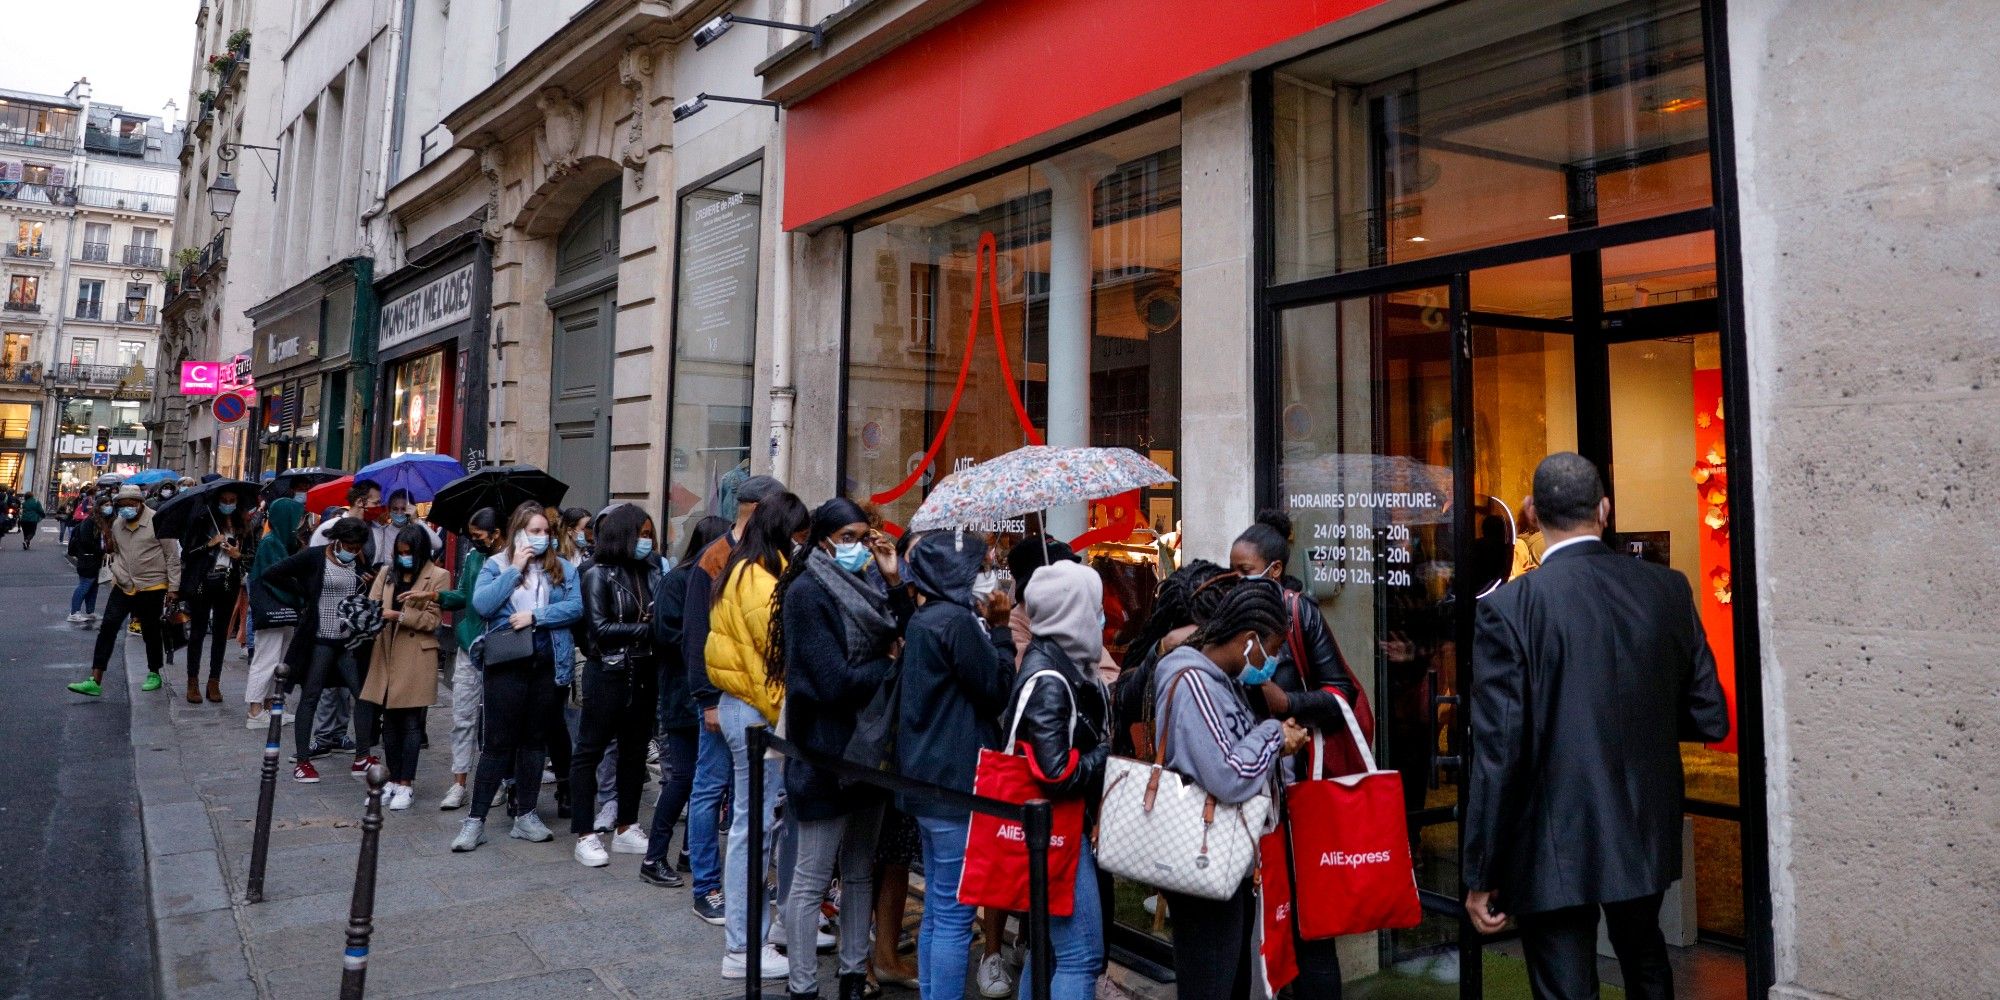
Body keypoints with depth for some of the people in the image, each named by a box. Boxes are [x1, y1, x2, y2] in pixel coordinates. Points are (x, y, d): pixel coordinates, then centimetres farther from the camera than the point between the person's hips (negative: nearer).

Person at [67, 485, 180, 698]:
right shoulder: (117, 524, 5)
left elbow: (172, 556, -9)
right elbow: (112, 551, 19)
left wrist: (173, 587, -10)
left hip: (152, 586, -4)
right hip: (123, 585, 5)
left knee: (150, 632, 8)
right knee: (108, 627, -5)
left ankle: (154, 674, 26)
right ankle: (95, 681, -4)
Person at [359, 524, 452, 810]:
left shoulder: (438, 576, -3)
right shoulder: (387, 572, 13)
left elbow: (432, 620, -8)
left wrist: (398, 616, -18)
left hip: (416, 657, -5)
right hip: (386, 654, 5)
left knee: (410, 723, 0)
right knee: (389, 722, 10)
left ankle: (406, 783, 7)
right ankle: (394, 779, 20)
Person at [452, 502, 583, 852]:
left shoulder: (562, 568, 7)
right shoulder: (496, 565, 2)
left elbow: (575, 607, -6)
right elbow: (482, 605, -13)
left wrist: (535, 616, -14)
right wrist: (515, 570, -12)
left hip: (547, 663, 3)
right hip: (506, 664, -3)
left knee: (535, 739, 11)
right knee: (498, 742, -1)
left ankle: (525, 815, 21)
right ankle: (476, 820, 8)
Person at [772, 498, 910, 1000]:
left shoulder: (864, 585, 10)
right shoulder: (807, 592, -13)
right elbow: (837, 682, -20)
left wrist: (894, 582, -6)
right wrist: (896, 669, -8)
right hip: (825, 750, -8)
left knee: (861, 871, 15)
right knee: (811, 878, 2)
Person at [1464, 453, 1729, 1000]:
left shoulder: (1507, 608, -18)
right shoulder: (1667, 589, -5)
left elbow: (1497, 755, -18)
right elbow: (1710, 719, 0)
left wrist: (1481, 877, -9)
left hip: (1554, 850, -5)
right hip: (1646, 837, 5)